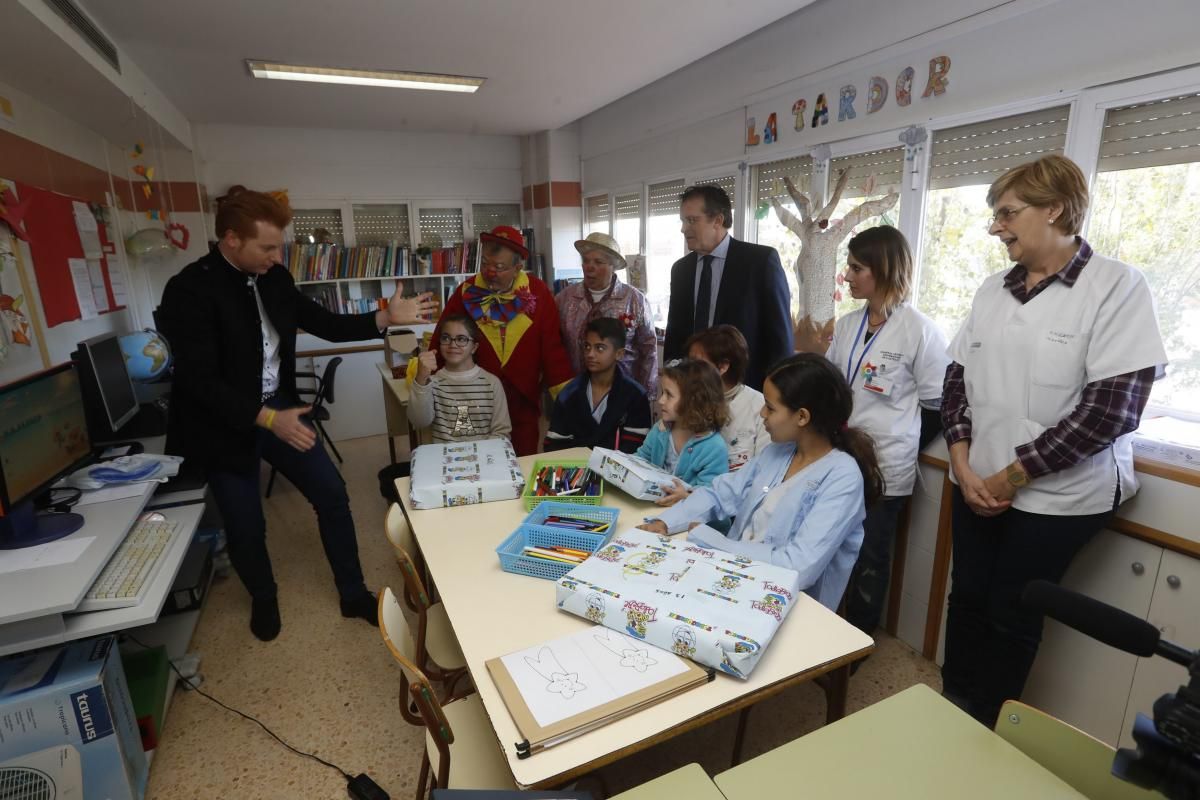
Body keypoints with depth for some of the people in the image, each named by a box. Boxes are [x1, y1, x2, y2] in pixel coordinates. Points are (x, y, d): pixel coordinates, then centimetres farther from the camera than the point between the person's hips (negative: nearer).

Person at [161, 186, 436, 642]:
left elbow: (324, 324, 6)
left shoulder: (273, 278, -1)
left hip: (279, 408, 6)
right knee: (246, 527, 9)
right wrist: (268, 418, -29)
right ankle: (264, 600, 39)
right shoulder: (189, 290, -19)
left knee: (332, 494, 6)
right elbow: (200, 380, -23)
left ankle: (353, 594, 23)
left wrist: (385, 318, -6)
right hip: (227, 423, -5)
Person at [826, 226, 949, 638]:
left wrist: (898, 447, -2)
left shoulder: (920, 331, -13)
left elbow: (936, 405, -8)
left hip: (883, 466, -5)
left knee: (868, 559, 10)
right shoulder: (847, 324, 5)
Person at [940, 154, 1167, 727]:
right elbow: (958, 379, 6)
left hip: (1058, 493, -4)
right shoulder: (994, 289, 6)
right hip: (979, 484, 5)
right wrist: (963, 466, -5)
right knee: (967, 598, 13)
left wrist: (1014, 473, -13)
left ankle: (985, 727, 32)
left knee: (1011, 616, 9)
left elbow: (1112, 407, -15)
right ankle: (951, 711, 34)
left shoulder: (1117, 286, -10)